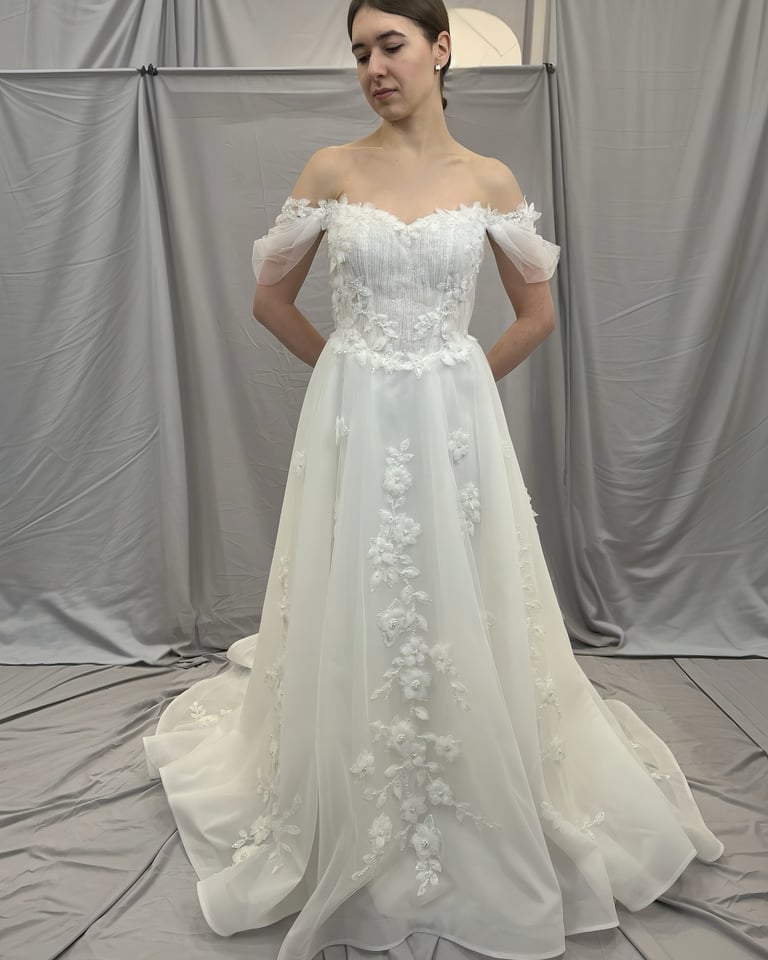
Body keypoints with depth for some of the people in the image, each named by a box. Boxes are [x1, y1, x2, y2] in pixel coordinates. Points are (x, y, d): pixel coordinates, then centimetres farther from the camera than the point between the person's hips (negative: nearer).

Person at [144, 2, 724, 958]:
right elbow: (270, 297, 8)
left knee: (460, 622, 7)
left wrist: (458, 379, 7)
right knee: (352, 626, 7)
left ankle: (475, 839, 33)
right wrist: (350, 371, 8)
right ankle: (347, 835, 33)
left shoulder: (489, 181, 4)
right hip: (353, 424, 0)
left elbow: (537, 313, 11)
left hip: (456, 425, 1)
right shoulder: (331, 169, 3)